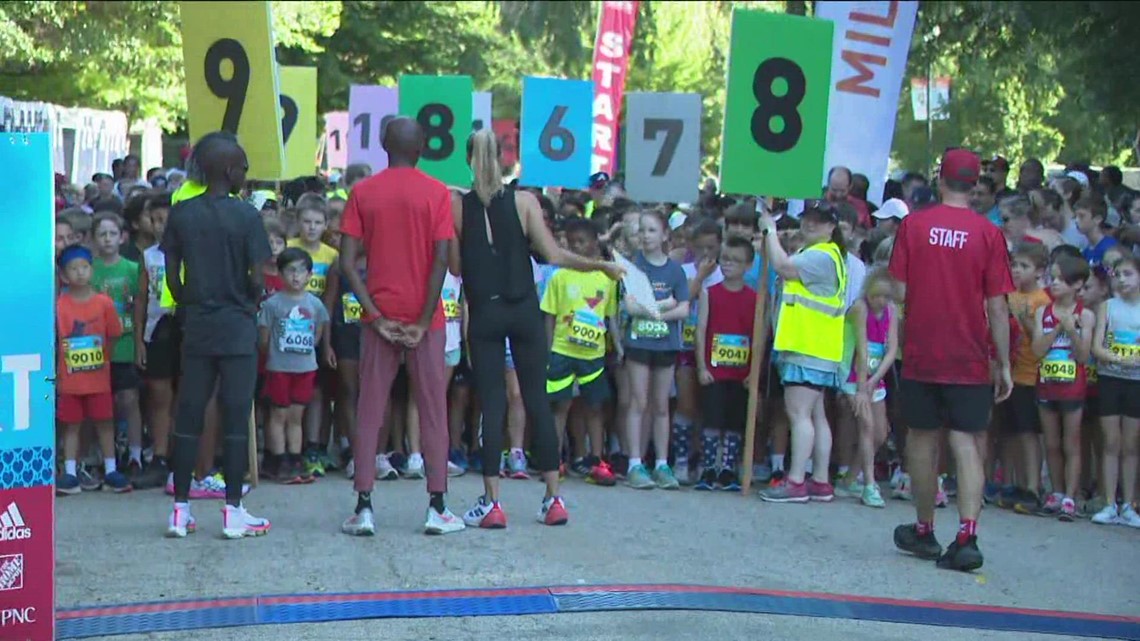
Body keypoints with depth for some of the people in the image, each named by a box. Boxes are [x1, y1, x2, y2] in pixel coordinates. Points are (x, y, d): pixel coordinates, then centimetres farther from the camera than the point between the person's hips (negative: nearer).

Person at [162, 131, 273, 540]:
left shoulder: (181, 214, 2)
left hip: (196, 326, 4)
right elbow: (257, 279, -11)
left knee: (188, 416, 7)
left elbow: (172, 278, 3)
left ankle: (180, 509, 9)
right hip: (237, 328, -4)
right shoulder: (246, 216, -9)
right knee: (236, 418, 1)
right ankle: (234, 511, 3)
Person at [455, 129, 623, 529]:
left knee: (491, 404, 2)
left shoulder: (457, 206, -3)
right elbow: (553, 255, -9)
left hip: (483, 313, -1)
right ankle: (553, 499, 11)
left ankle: (492, 502, -1)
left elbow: (455, 265, -4)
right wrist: (601, 266, 0)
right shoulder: (524, 202, -3)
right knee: (538, 400, 8)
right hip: (524, 310, 1)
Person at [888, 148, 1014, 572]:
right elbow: (997, 307, -5)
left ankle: (924, 532, 25)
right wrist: (1004, 365, 2)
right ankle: (966, 537, -15)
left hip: (920, 355, 1)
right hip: (970, 361, -1)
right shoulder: (988, 234, -5)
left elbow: (899, 291, -1)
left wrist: (899, 345, 11)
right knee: (968, 445, -1)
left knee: (923, 440, 13)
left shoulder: (913, 224, -2)